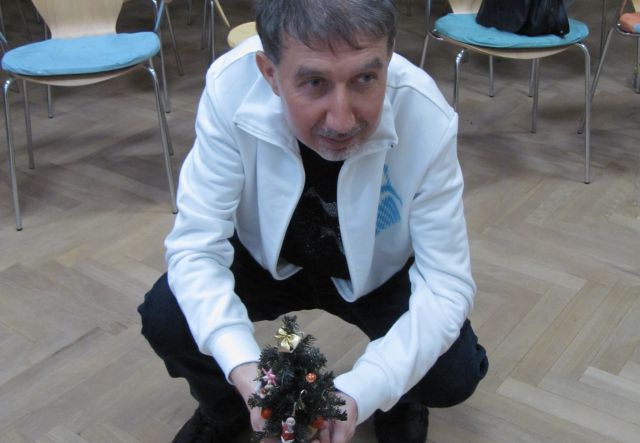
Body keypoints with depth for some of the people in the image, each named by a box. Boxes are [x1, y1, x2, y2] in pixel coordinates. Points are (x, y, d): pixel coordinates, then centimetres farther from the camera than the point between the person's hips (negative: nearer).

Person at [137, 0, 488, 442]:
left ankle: (400, 400, 17)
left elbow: (447, 282, -28)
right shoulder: (231, 87, -32)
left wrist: (359, 393, -43)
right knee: (165, 318, -22)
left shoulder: (426, 117, -32)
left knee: (455, 373, -22)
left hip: (378, 270, 0)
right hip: (268, 257, 1)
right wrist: (244, 369, -44)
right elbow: (196, 245, -28)